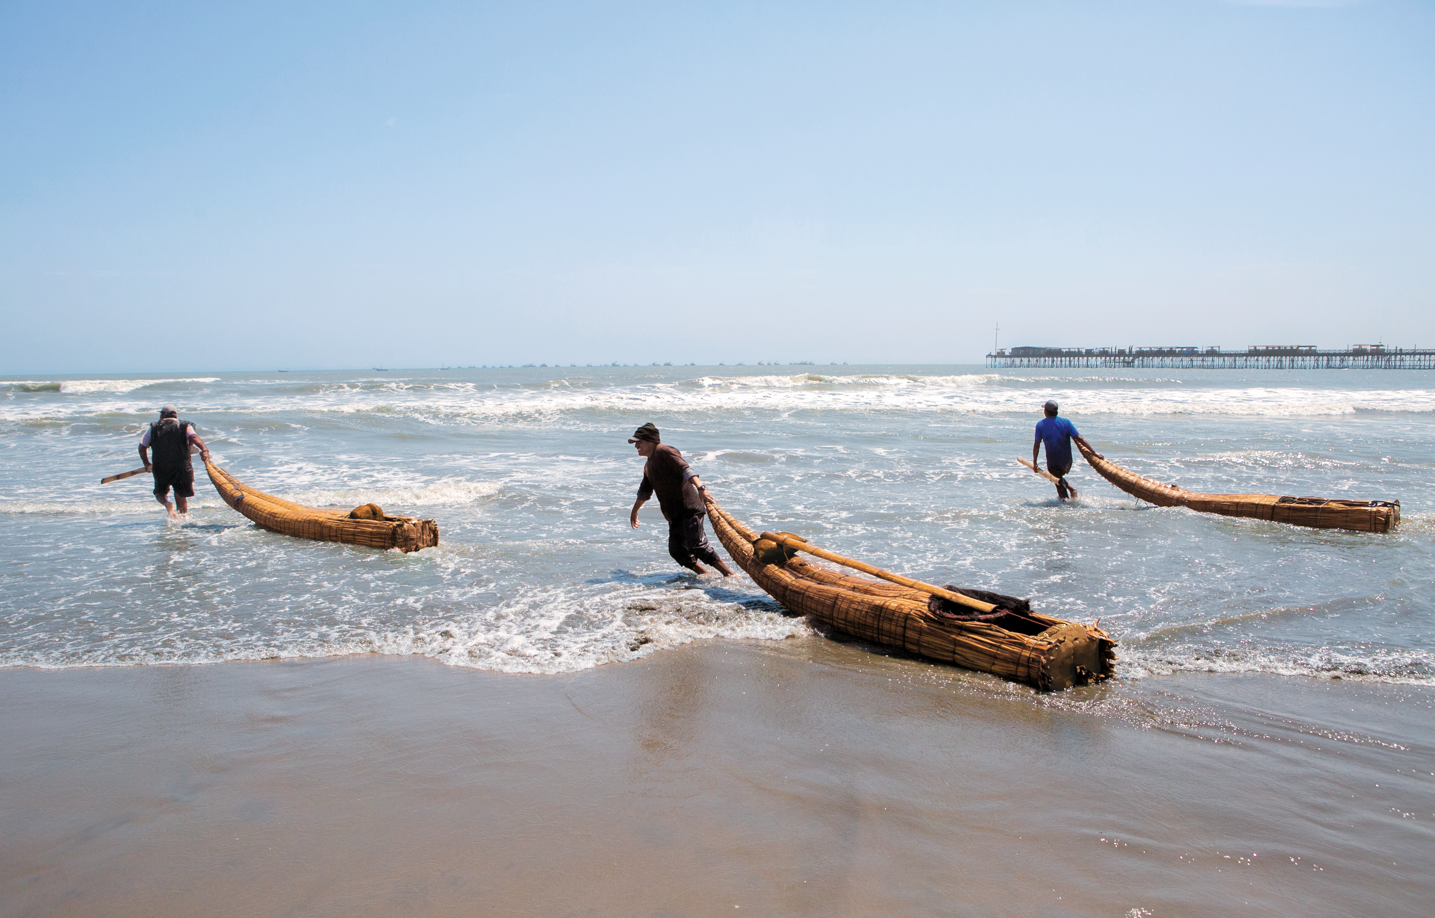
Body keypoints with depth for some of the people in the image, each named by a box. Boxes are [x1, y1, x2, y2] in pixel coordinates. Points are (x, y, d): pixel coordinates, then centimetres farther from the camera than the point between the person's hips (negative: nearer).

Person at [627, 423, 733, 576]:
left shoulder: (665, 452, -7)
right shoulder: (648, 465, 22)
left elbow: (685, 469, -25)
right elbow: (645, 490, 40)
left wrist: (700, 487, -41)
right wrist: (634, 511, 52)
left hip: (690, 508, -9)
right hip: (674, 515, 9)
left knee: (696, 545, -19)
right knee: (676, 550, -2)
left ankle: (730, 574, -16)